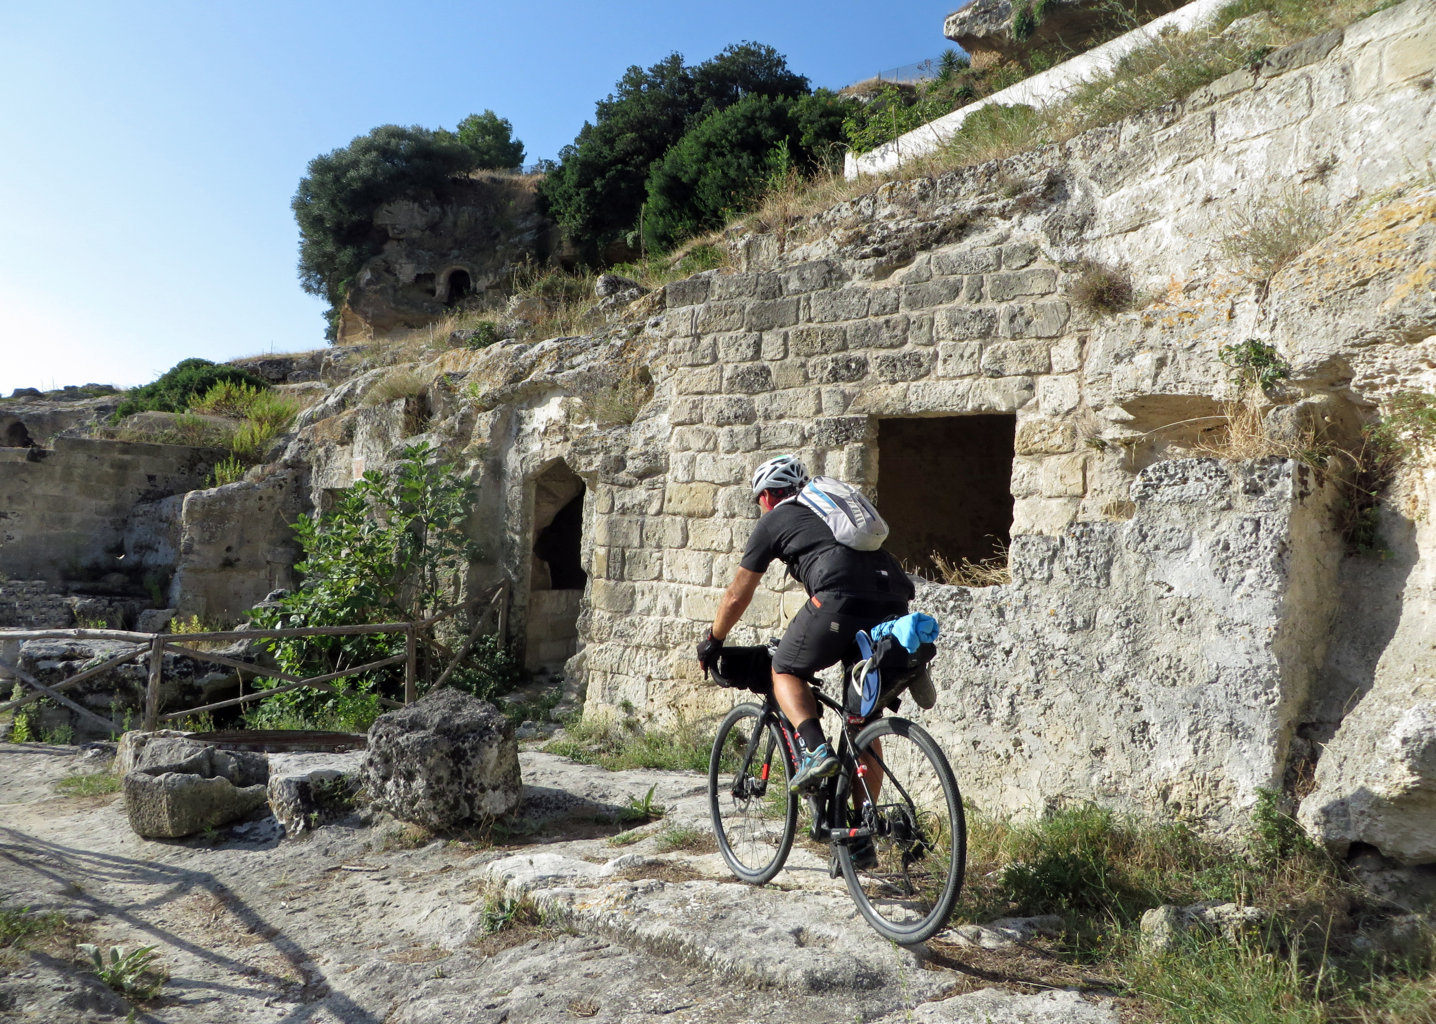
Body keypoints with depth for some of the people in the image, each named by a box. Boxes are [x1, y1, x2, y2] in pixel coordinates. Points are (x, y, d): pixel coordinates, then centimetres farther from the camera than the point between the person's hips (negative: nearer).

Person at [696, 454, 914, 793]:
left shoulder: (773, 521, 17)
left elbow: (737, 596, 20)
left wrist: (712, 642, 36)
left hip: (841, 600, -6)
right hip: (893, 605, 6)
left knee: (785, 671, 17)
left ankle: (815, 750, -6)